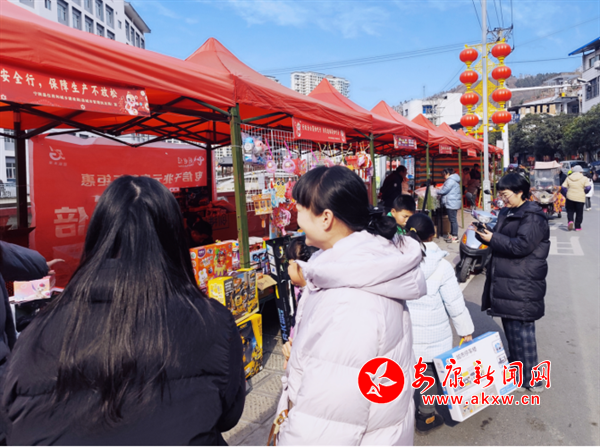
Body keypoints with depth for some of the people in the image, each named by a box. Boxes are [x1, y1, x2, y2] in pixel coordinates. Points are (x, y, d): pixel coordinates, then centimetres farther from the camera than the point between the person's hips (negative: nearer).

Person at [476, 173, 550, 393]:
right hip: (507, 281, 10)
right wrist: (486, 233, 1)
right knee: (510, 326, 20)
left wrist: (492, 238, -19)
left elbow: (522, 245, -24)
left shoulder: (533, 218, -14)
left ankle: (530, 380, 8)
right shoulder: (507, 213, 15)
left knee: (521, 329, -4)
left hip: (523, 285, -9)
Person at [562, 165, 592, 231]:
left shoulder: (568, 178, 3)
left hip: (570, 197, 2)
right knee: (579, 213, 8)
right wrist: (583, 192, 6)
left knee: (570, 211, 14)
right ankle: (577, 227, 12)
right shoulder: (584, 179, -4)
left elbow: (563, 187, 0)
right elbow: (588, 187, -13)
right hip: (580, 198, -1)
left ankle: (570, 221, -13)